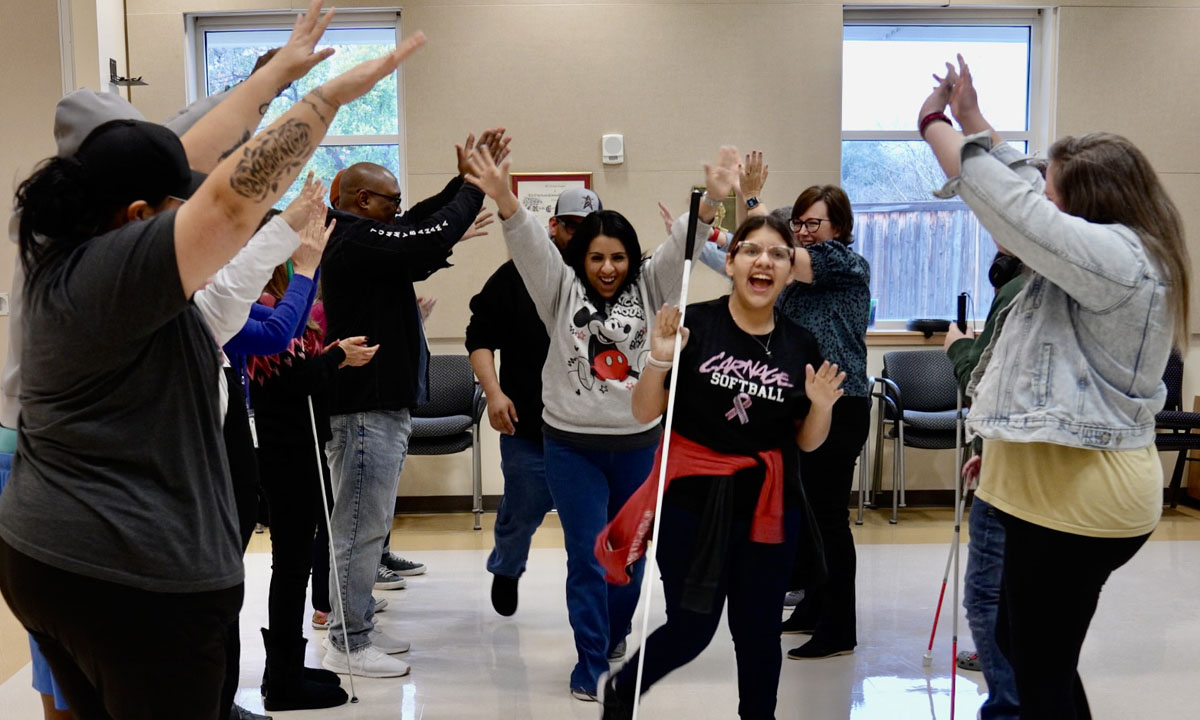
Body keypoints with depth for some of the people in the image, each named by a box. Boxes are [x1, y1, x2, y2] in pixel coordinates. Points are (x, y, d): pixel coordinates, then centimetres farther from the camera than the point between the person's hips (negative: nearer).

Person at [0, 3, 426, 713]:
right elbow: (234, 198, -30)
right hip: (136, 575, -9)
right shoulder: (119, 268, -20)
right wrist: (331, 95, -21)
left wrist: (278, 71, 17)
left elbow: (184, 156, 11)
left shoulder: (59, 254, 6)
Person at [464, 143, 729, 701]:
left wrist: (710, 201, -26)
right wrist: (505, 200, -31)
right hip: (573, 445, -2)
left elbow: (680, 248, -9)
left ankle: (614, 638, 37)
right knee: (587, 556, 0)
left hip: (639, 443, 2)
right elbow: (530, 245, -14)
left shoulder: (648, 288, 5)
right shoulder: (562, 289, 1)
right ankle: (591, 662, 11)